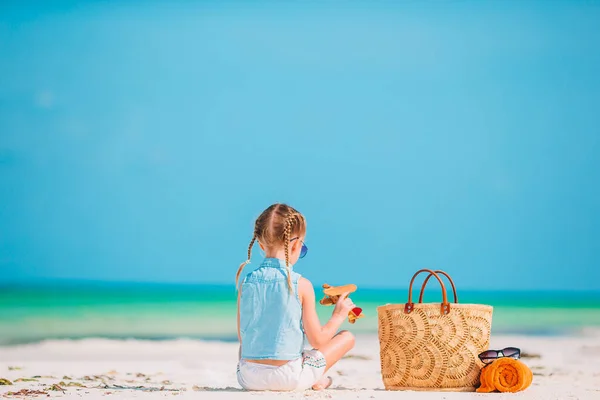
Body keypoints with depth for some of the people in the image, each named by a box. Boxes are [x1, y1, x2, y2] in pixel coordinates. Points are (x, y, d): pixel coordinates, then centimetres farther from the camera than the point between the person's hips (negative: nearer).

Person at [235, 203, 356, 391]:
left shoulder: (246, 282, 1)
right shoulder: (301, 285, -10)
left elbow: (242, 336, 10)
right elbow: (317, 341, -5)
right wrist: (338, 316, 12)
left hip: (249, 378, 4)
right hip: (289, 378, -4)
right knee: (347, 337, 12)